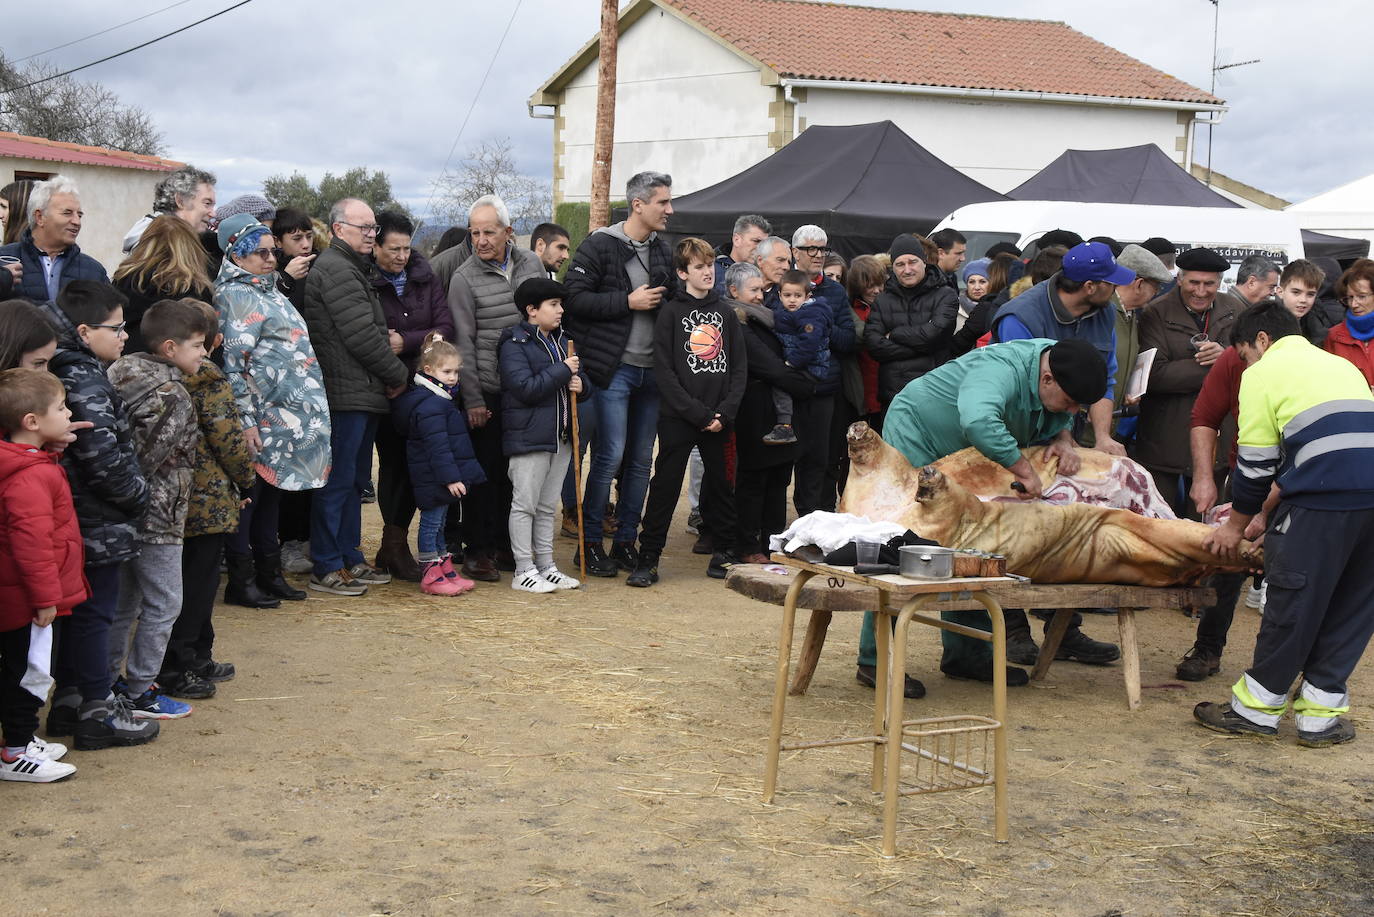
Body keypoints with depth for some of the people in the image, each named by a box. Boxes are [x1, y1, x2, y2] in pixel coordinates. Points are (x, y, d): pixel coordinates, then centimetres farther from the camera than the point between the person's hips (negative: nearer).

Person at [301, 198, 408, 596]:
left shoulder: (354, 268, 21)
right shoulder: (335, 270, -13)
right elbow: (362, 335, -18)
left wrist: (390, 376, 9)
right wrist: (398, 373, -6)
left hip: (363, 394, 11)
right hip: (346, 395, -11)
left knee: (355, 480, 16)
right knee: (338, 481, -6)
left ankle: (350, 559, 24)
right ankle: (326, 569, -1)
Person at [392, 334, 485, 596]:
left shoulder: (440, 401, 14)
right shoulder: (430, 405, -20)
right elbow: (437, 446, -25)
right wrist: (450, 477, -26)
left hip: (439, 479, 11)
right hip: (433, 479, -11)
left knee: (437, 524, 17)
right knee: (432, 523, -2)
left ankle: (445, 570, 26)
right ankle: (431, 576, 4)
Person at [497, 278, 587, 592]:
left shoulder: (562, 340, 15)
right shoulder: (514, 344, -10)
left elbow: (580, 376, 24)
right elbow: (526, 388, -20)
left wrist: (580, 384, 0)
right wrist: (563, 371, -15)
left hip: (560, 436, 8)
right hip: (528, 435, -8)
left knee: (547, 506, 14)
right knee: (525, 504, -2)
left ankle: (546, 566, 21)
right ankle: (524, 571, 3)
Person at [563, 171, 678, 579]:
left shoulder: (662, 251, 14)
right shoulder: (599, 245, -7)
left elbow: (673, 300, 25)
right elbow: (575, 298, -13)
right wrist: (628, 302, -15)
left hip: (651, 370, 7)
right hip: (613, 367, -7)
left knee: (641, 459, 9)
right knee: (610, 456, -8)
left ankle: (626, 542, 18)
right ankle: (590, 543, 5)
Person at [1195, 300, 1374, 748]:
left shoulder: (1263, 373, 9)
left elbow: (1256, 464, 7)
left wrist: (1237, 525, 20)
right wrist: (1265, 512, 31)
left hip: (1325, 499, -6)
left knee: (1293, 597, 3)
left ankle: (1257, 707, 13)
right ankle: (1320, 712, 17)